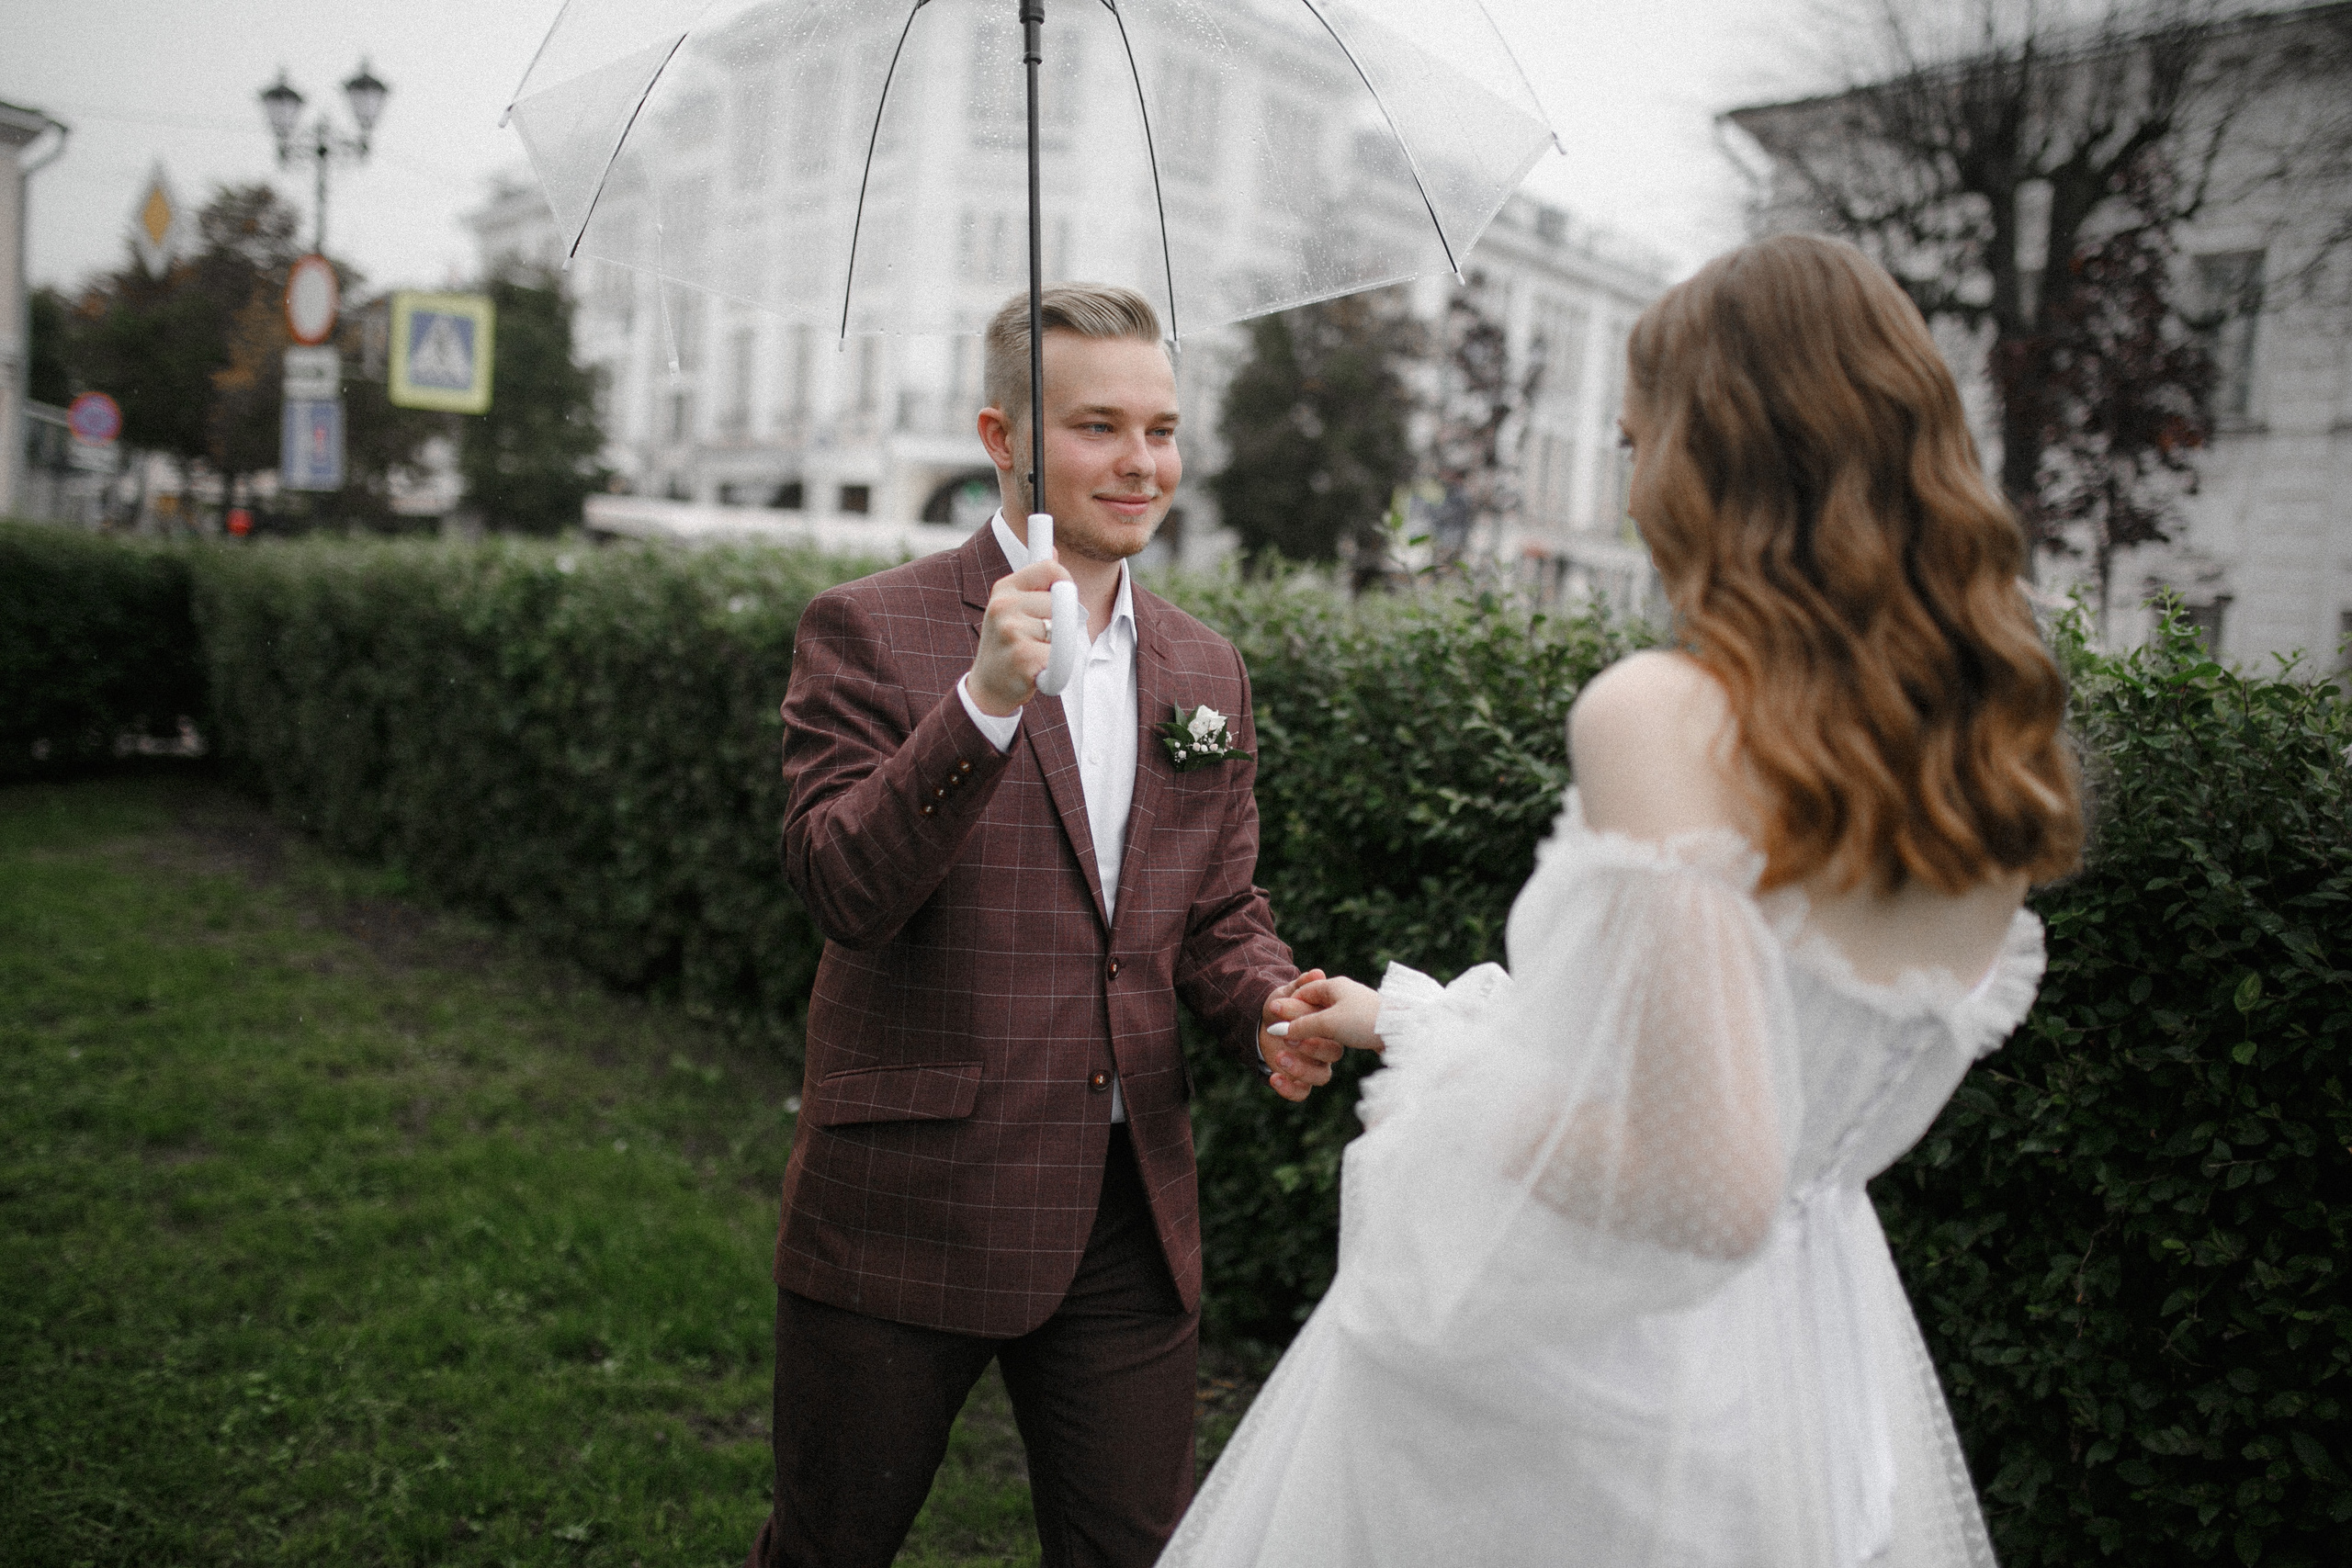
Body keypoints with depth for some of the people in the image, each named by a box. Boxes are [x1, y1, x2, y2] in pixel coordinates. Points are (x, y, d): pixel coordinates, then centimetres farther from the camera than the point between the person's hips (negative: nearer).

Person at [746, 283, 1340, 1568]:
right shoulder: (868, 630, -9)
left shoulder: (1204, 669, 7)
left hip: (1131, 1220, 4)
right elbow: (841, 892, -19)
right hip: (908, 1209, -4)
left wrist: (1273, 1008, -9)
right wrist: (985, 700, -30)